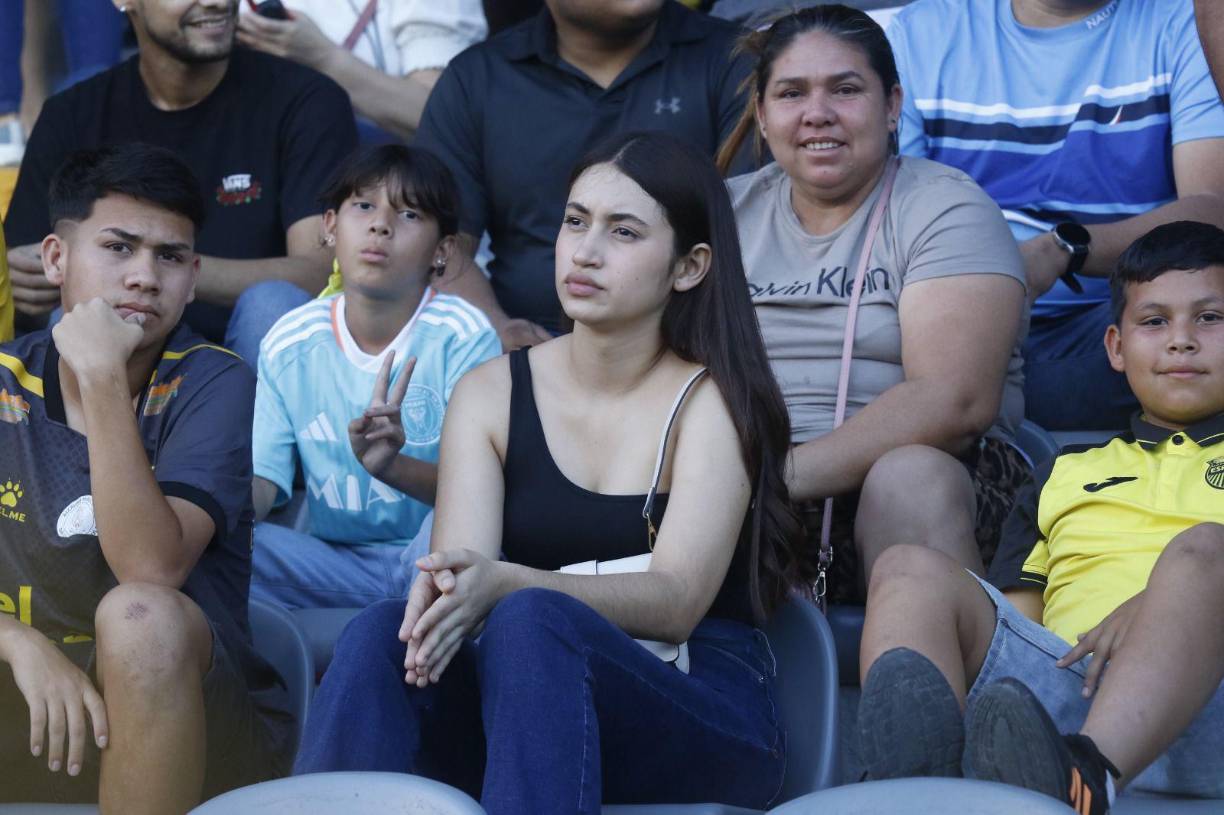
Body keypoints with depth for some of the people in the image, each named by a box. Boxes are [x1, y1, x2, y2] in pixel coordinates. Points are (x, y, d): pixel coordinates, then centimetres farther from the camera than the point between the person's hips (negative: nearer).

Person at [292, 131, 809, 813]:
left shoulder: (715, 400, -2)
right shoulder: (491, 394, 10)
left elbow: (676, 601, -15)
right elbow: (461, 568, -4)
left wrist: (503, 584, -32)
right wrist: (442, 599, -31)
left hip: (705, 722, -3)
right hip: (519, 701, 3)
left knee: (531, 620, -34)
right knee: (381, 635, -27)